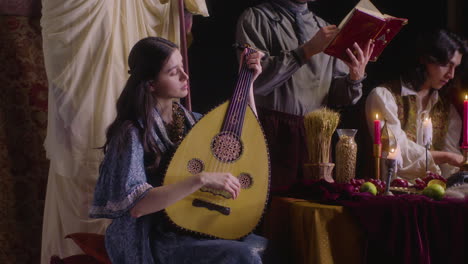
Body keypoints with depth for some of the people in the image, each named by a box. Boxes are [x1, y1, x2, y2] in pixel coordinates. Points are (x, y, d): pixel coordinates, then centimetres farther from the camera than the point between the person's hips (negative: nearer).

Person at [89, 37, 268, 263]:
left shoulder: (186, 118, 5)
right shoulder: (133, 132, -16)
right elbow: (136, 204, -27)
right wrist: (202, 179, -32)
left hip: (194, 226, 7)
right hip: (154, 240, -7)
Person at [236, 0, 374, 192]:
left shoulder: (326, 28, 17)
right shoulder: (255, 18, 3)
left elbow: (337, 96, 13)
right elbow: (253, 80, -12)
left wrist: (355, 77, -8)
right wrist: (307, 50, -14)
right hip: (273, 133, -4)